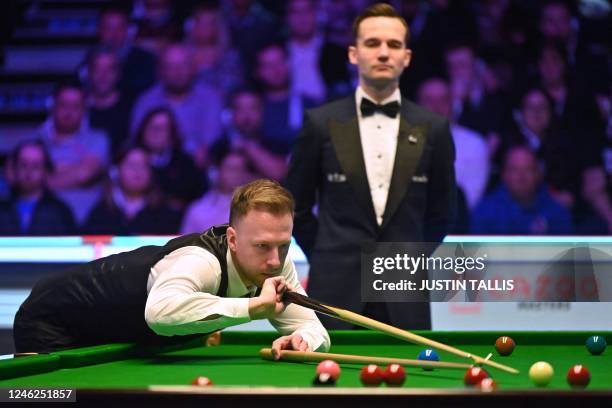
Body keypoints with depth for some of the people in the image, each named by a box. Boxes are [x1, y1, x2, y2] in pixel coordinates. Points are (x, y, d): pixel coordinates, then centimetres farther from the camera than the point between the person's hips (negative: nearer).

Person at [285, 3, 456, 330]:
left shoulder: (432, 129, 4)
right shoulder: (321, 123, 1)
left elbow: (441, 213, 14)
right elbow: (296, 207, 8)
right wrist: (332, 260, 8)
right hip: (336, 294, -1)